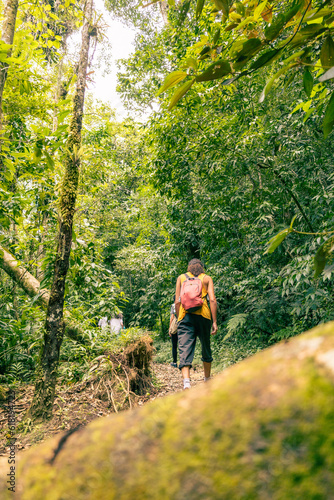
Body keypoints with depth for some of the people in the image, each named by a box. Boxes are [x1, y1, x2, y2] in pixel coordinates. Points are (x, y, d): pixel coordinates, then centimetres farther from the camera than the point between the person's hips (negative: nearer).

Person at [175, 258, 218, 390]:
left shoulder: (181, 277, 15)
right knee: (206, 349, 18)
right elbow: (212, 300, 0)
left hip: (185, 316, 0)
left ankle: (186, 382, -27)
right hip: (203, 315, 1)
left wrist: (179, 319, 14)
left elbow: (177, 302, 7)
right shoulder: (207, 278, 13)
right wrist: (214, 322, 1)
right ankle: (207, 380, 31)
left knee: (185, 351, -8)